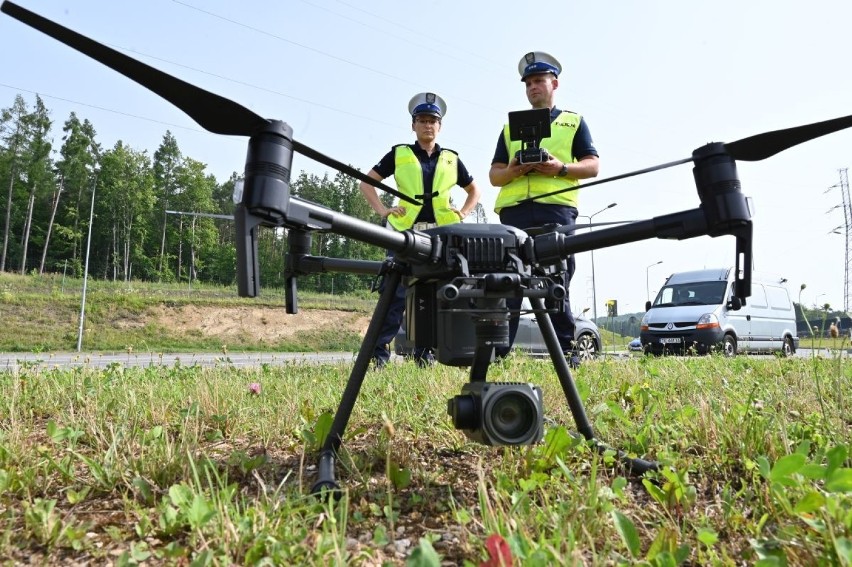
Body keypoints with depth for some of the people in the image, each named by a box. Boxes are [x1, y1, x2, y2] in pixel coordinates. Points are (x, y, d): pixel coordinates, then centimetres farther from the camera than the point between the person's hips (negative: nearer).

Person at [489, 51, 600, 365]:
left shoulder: (574, 121, 20)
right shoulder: (511, 126, 26)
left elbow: (592, 166, 10)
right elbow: (494, 174, 19)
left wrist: (561, 168, -9)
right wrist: (511, 171, -5)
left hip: (556, 207, -2)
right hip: (514, 209, 2)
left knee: (556, 281, -4)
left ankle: (565, 351, 1)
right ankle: (496, 351, -5)